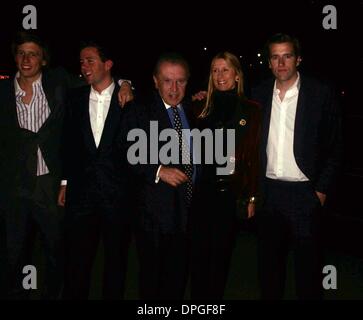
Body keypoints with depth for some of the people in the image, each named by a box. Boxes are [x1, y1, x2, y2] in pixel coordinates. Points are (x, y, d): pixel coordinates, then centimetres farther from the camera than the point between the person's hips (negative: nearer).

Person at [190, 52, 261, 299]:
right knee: (200, 250, 7)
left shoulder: (251, 110, 0)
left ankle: (215, 296, 25)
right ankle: (197, 297, 22)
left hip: (231, 191, -2)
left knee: (222, 250, 8)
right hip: (203, 189, 2)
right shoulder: (203, 108, 8)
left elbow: (255, 156, -1)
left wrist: (252, 196, -4)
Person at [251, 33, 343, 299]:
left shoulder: (321, 93, -5)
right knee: (269, 260, 15)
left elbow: (335, 146, -4)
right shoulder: (260, 94, 5)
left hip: (304, 192, -3)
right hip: (268, 191, 4)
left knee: (308, 263, 5)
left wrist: (322, 189, -7)